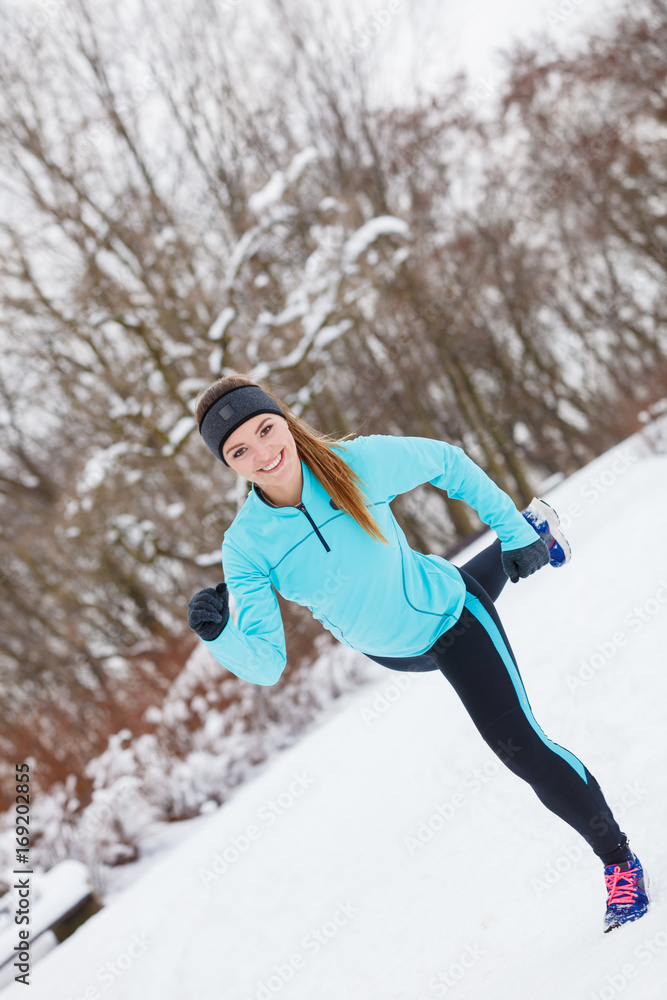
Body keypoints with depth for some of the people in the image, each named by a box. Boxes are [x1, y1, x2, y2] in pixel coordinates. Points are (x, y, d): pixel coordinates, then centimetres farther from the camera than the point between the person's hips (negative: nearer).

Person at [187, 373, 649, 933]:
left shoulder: (360, 461, -33)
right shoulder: (247, 546, -29)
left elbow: (446, 463, -12)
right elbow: (266, 665, -30)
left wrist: (514, 529, -6)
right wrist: (218, 633, -51)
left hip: (446, 611, -4)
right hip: (389, 651, 4)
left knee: (520, 745, -10)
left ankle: (619, 859, 15)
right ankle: (533, 534, 64)